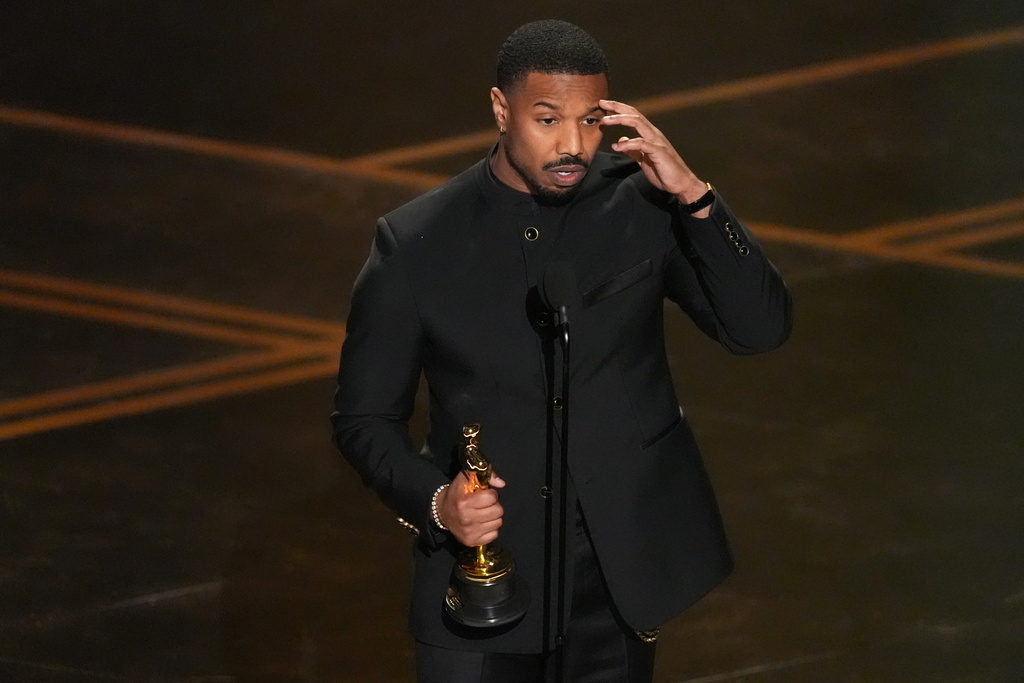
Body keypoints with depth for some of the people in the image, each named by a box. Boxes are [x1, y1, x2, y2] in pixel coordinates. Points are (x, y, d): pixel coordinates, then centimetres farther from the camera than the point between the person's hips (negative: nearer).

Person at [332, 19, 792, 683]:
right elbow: (365, 417, 0)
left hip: (621, 579, 2)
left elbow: (763, 327, -10)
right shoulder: (416, 243, -8)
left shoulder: (640, 204, -5)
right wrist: (435, 500, -19)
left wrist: (692, 196, -21)